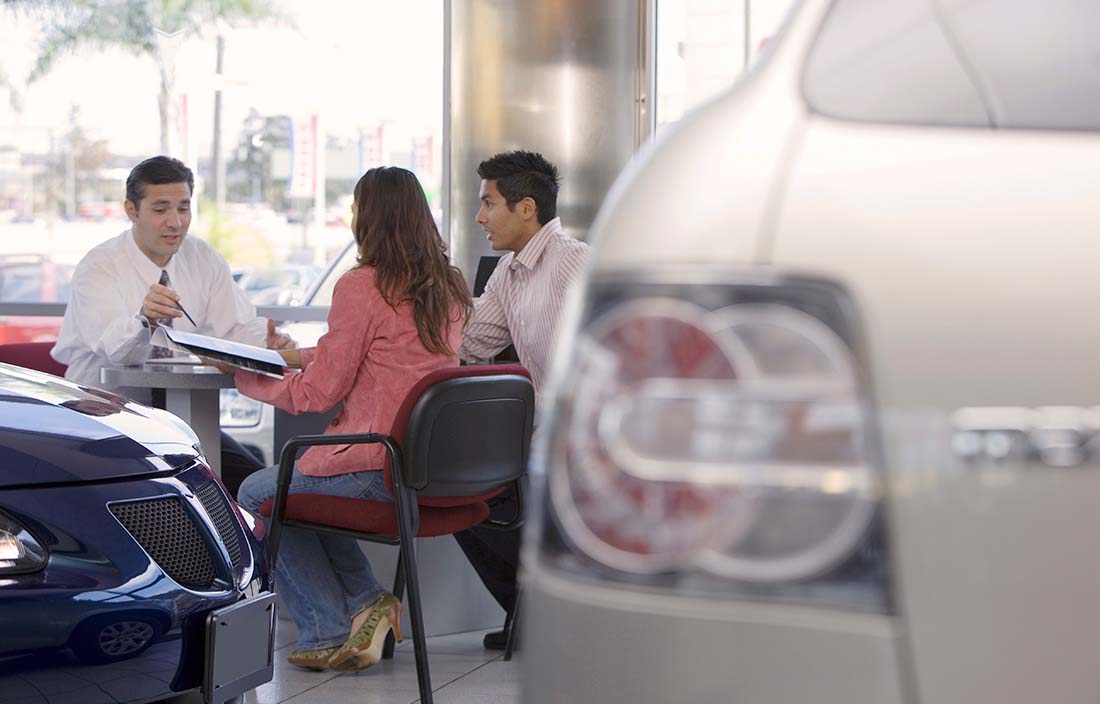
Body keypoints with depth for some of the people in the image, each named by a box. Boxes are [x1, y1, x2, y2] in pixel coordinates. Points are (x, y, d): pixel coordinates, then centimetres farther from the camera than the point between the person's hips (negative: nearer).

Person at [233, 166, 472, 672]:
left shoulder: (361, 287, -14)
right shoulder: (449, 286, 10)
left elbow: (317, 394, -11)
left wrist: (241, 375, 3)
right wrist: (300, 356, 25)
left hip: (378, 468, -8)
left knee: (255, 496, 17)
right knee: (300, 483, 31)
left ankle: (330, 632, 12)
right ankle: (365, 603, 16)